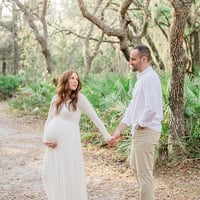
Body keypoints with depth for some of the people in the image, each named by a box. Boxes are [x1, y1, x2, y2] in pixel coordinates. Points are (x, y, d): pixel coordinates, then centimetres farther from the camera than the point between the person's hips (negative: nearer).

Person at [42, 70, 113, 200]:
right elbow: (49, 121, 14)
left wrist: (107, 136, -9)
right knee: (50, 174, 10)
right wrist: (45, 138, -1)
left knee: (70, 175, -1)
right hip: (54, 141, 5)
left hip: (69, 140, -5)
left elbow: (95, 117, -5)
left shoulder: (79, 98, -3)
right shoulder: (56, 99, 11)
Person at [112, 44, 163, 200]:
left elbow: (151, 109, -29)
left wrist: (139, 124, -13)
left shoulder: (149, 78, -19)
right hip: (140, 132, 11)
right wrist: (119, 129, 14)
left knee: (144, 172, -1)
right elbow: (133, 106, 16)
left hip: (146, 132, -11)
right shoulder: (141, 78, 13)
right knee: (135, 166, 24)